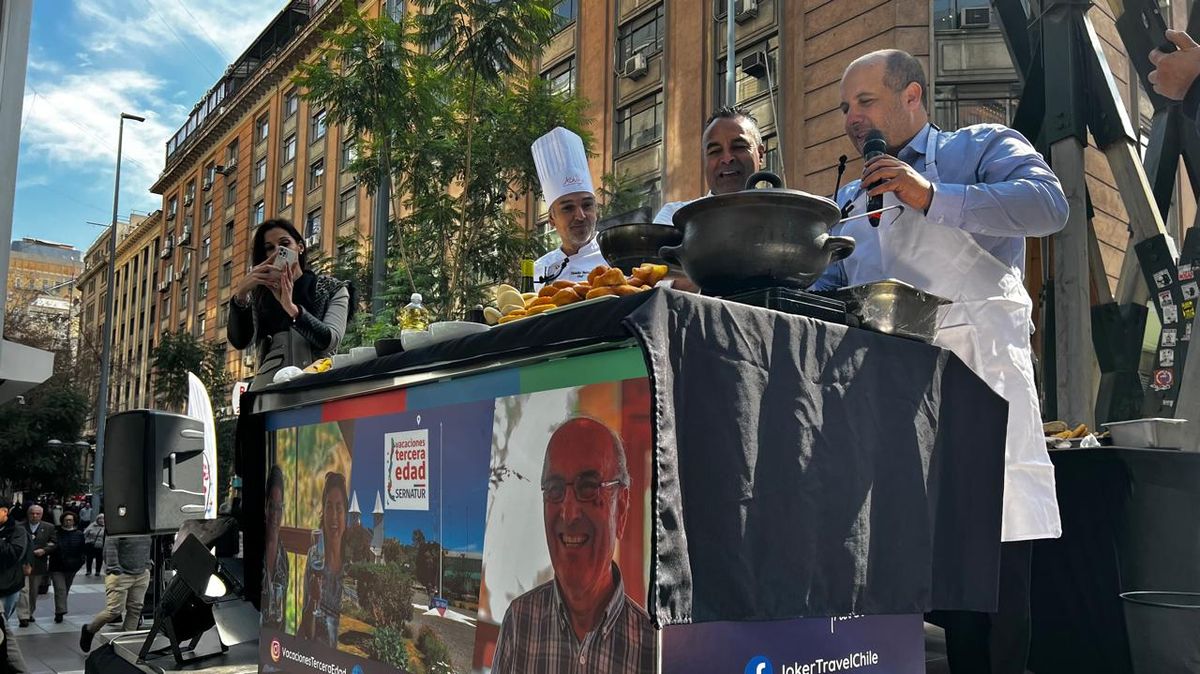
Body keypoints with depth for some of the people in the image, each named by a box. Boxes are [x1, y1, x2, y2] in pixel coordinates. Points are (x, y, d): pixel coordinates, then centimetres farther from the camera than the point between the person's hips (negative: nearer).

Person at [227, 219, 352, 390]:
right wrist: (241, 294, -11)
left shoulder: (332, 289, 14)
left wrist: (291, 308, -15)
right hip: (270, 383, 2)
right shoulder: (260, 295, 19)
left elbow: (330, 341, -2)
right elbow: (239, 341, 3)